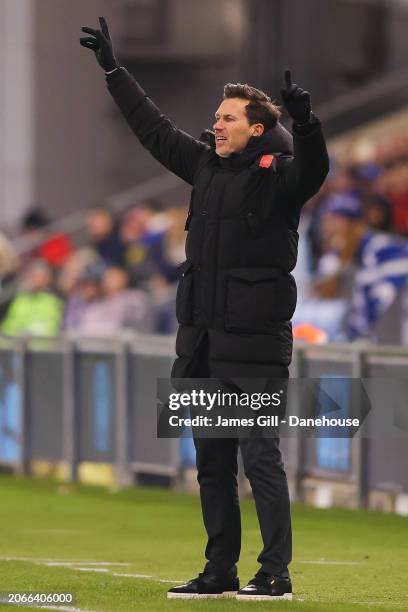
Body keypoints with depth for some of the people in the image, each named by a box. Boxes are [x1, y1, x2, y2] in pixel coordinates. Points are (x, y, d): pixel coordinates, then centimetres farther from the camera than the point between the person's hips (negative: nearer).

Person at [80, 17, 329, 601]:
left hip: (255, 340, -8)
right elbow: (154, 128, 24)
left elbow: (312, 170, -27)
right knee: (212, 460, 9)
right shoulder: (207, 165, 13)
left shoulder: (277, 173, -6)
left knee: (260, 456, -8)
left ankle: (276, 573, -4)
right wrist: (113, 68, 30)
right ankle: (220, 573, 15)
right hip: (204, 341, 8)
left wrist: (305, 124, -45)